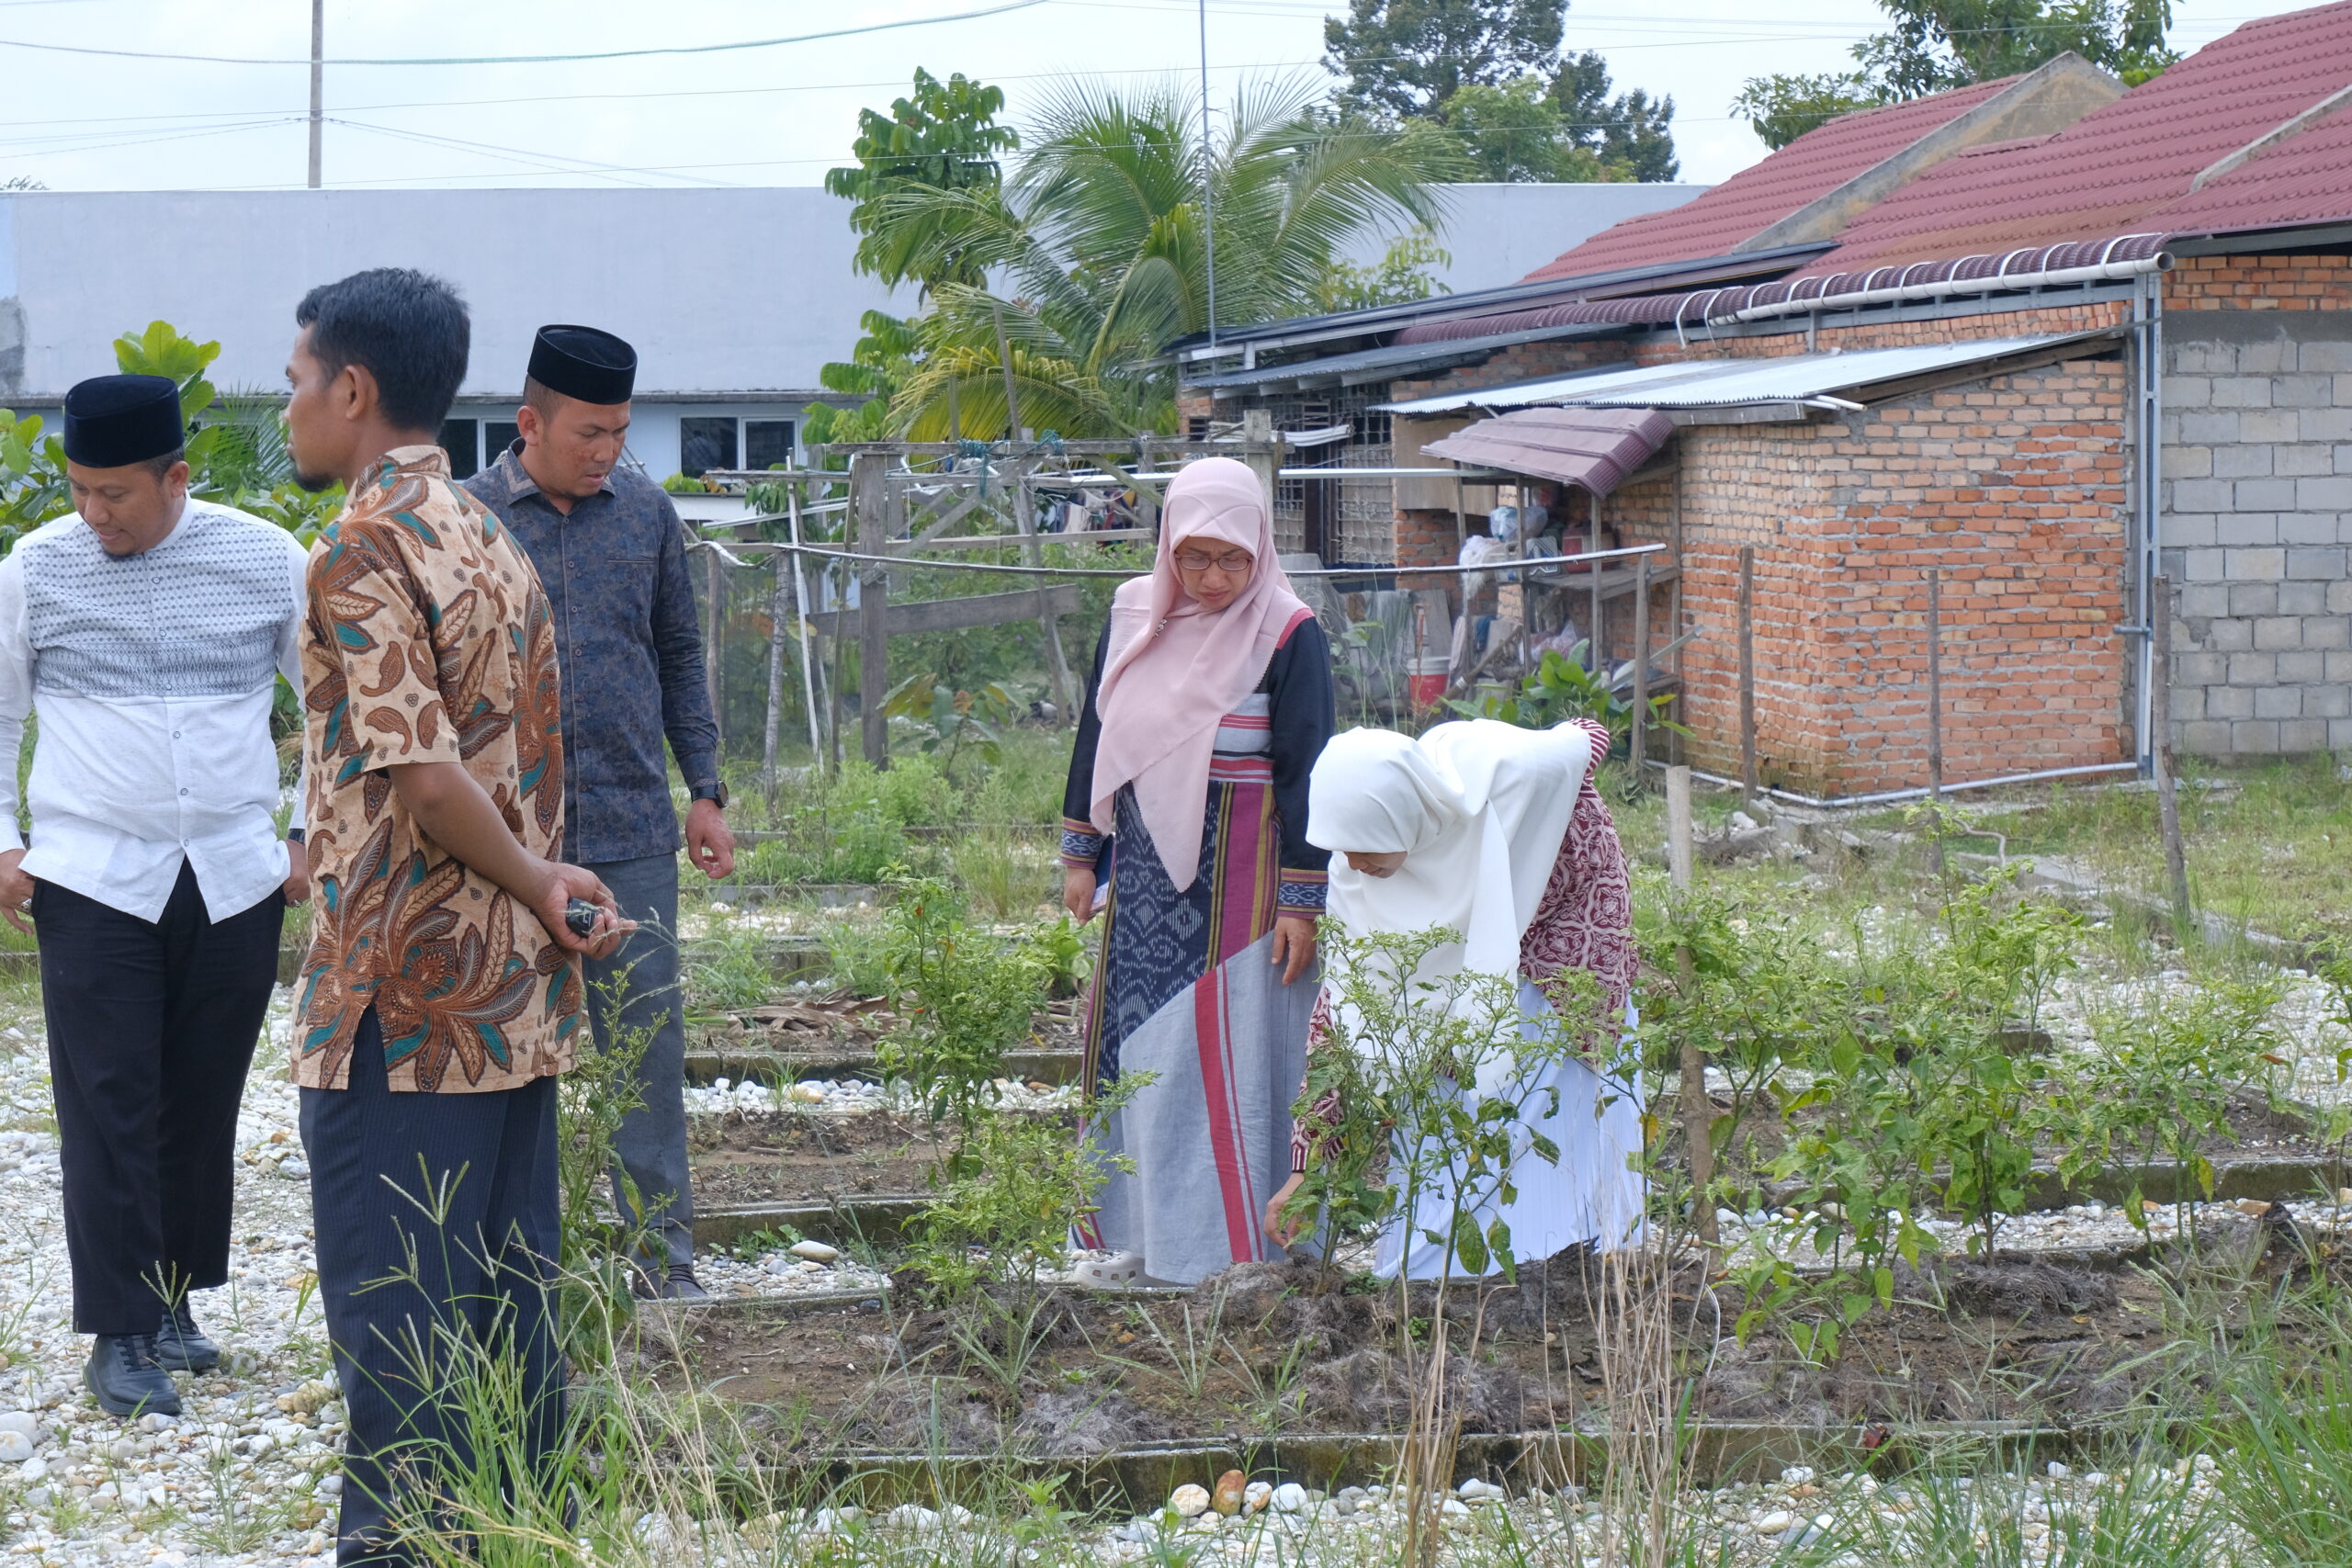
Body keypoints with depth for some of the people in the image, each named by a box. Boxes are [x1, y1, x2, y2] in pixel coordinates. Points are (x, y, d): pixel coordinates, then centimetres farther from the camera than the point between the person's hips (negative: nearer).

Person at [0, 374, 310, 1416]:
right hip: (92, 883, -1)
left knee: (205, 1104, 8)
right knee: (109, 1108, -4)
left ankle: (172, 1300, 23)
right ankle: (120, 1336, 2)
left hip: (235, 881, 1)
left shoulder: (269, 562, 0)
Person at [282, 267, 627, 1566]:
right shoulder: (493, 544, 14)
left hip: (400, 991, -8)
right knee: (507, 1303, 12)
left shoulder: (360, 550, -13)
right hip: (513, 990, 8)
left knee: (392, 1316, -2)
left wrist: (538, 890, -9)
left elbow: (424, 782, -20)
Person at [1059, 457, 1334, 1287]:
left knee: (1222, 1057, -4)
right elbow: (1098, 731, 15)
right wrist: (1081, 853, 15)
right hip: (1145, 865, 6)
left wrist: (1302, 902, -11)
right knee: (1133, 1041, 9)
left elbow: (1305, 769, -9)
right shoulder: (1134, 614, 6)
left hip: (1234, 874, -6)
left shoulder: (1287, 633, -9)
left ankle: (1230, 1246, 4)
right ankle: (1141, 1234, 20)